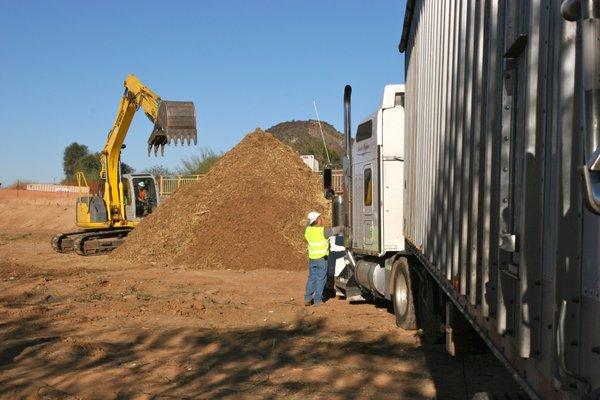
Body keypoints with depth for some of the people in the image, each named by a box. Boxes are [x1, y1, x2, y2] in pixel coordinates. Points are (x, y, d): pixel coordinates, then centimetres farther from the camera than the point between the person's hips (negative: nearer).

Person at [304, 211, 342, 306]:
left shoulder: (308, 230, -2)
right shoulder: (324, 231, -17)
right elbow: (336, 230, -4)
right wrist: (342, 228, 15)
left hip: (311, 258, 5)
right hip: (322, 258, -5)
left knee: (311, 278, 13)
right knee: (320, 279, 3)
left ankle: (307, 299, 12)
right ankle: (318, 300, 6)